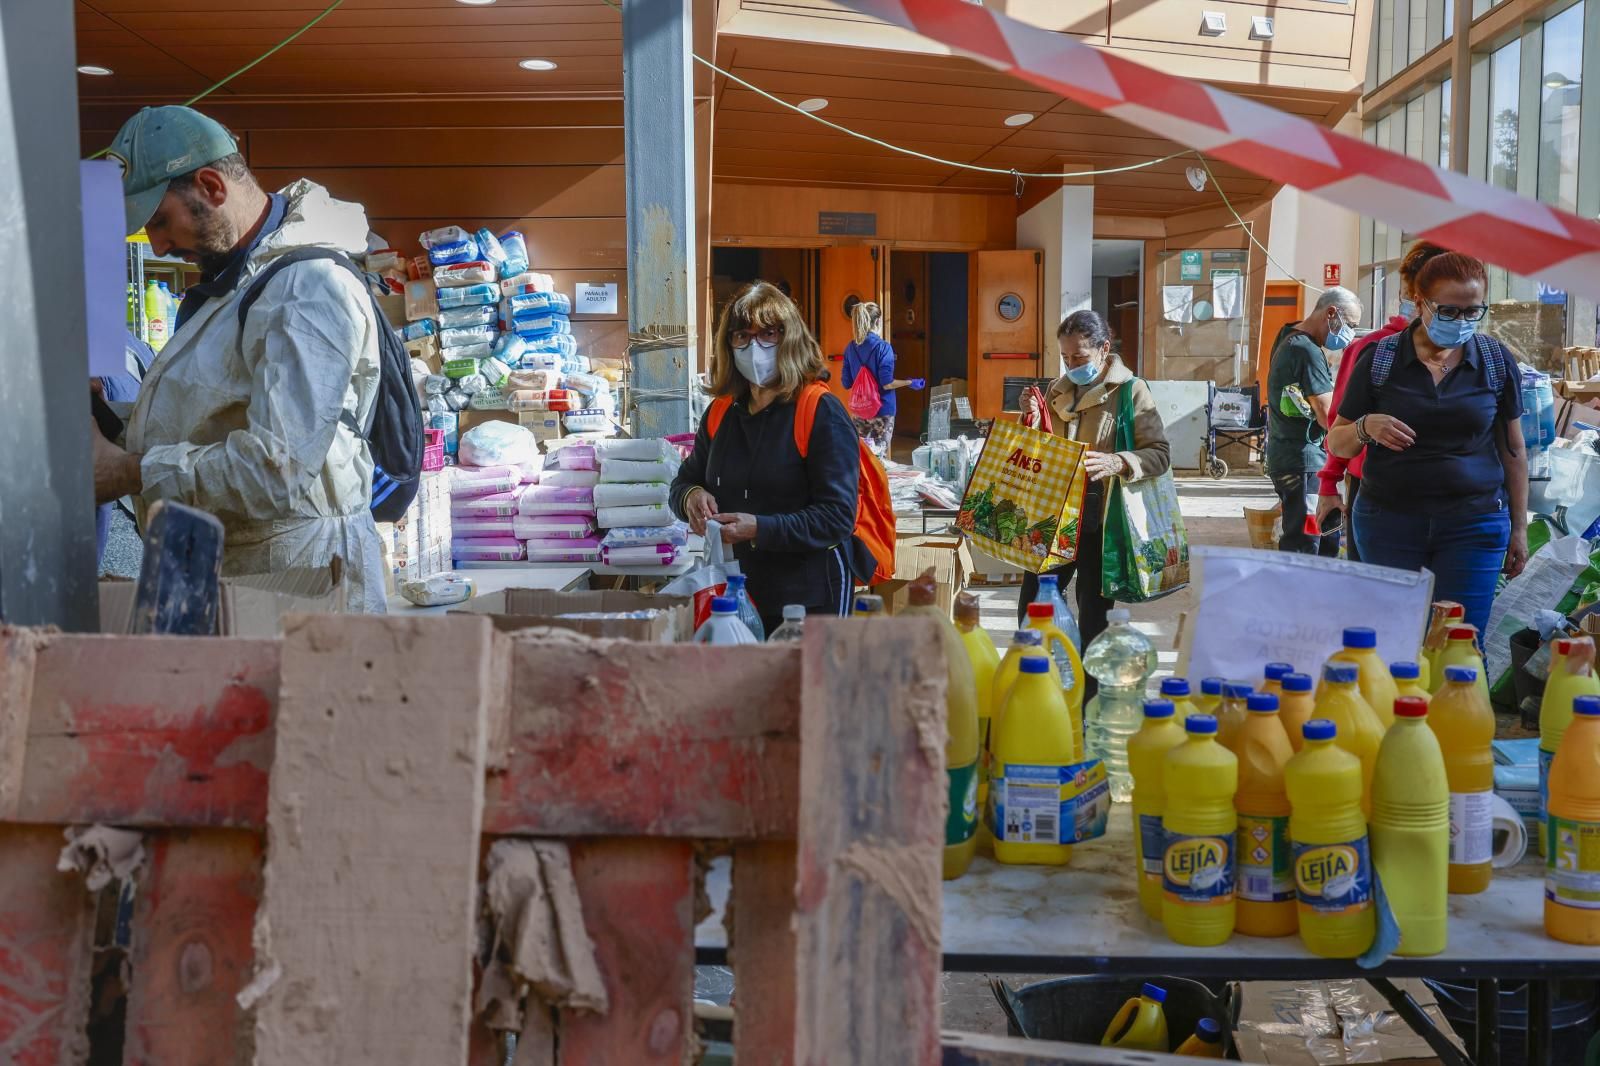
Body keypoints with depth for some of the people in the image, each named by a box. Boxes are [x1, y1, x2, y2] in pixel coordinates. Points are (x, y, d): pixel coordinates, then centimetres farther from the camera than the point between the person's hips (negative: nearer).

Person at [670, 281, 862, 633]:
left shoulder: (822, 413, -12)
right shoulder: (722, 414, 6)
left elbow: (837, 517, -18)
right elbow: (684, 481, 17)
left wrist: (759, 529, -28)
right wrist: (691, 496, -8)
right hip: (736, 593, 5)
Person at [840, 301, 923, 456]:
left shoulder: (851, 348, 1)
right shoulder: (883, 347, -13)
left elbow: (846, 383, 4)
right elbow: (886, 383, -17)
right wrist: (910, 382, -3)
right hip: (882, 410, -4)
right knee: (878, 455, 4)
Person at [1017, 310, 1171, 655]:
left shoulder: (1130, 391, -6)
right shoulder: (1059, 390, 12)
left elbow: (1160, 454, -13)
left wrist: (1116, 464, -31)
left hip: (1099, 522, -5)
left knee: (1093, 619, 3)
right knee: (1031, 609, 7)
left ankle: (1090, 680, 15)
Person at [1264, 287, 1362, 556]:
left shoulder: (1289, 342, 17)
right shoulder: (1308, 352, -16)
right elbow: (1328, 417, -18)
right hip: (1304, 464, -11)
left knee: (1327, 541, 16)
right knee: (1302, 547, -9)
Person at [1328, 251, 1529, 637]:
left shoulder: (1498, 361, 3)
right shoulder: (1379, 359, 0)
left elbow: (1513, 449, 10)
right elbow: (1337, 443, 5)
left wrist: (1519, 528, 9)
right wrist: (1366, 427, -17)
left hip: (1474, 524, 0)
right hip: (1388, 521, 0)